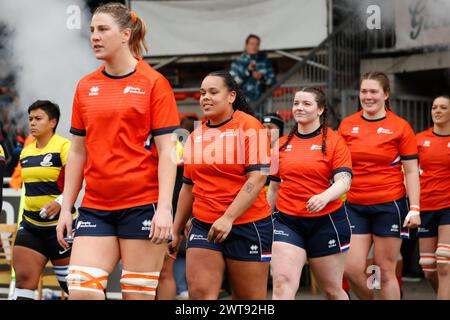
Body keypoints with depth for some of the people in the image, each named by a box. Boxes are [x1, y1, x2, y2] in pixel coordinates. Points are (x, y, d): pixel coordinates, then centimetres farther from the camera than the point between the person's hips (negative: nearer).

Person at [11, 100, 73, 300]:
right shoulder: (25, 152, 13)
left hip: (59, 223, -6)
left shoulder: (64, 147, -11)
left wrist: (59, 203, -35)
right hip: (30, 225, 7)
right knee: (23, 277, -6)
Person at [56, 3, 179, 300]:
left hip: (143, 205, -4)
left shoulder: (154, 83, -3)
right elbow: (78, 152, 15)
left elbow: (166, 151, -7)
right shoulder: (86, 87, 10)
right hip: (96, 207, 4)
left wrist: (164, 208, -16)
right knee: (80, 290, -10)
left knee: (139, 295, -1)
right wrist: (66, 208, 10)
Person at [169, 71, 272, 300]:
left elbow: (257, 178, -15)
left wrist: (228, 217, -23)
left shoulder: (249, 126, -5)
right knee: (199, 292, -11)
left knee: (249, 297, 1)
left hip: (247, 225, -5)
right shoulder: (196, 135, 12)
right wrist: (176, 231, 19)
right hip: (203, 226, 5)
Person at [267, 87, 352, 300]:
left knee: (332, 290, 10)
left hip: (326, 221, -2)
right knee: (282, 283, -17)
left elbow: (344, 181, -13)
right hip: (287, 221, 2)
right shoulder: (282, 144, 10)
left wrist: (325, 196, -33)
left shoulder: (334, 141, -1)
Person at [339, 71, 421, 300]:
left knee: (386, 272, 0)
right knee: (351, 269, -6)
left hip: (389, 204, -3)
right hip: (355, 206, 3)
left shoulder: (400, 127, -2)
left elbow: (411, 171, -2)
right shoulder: (347, 125, 6)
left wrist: (414, 208, -10)